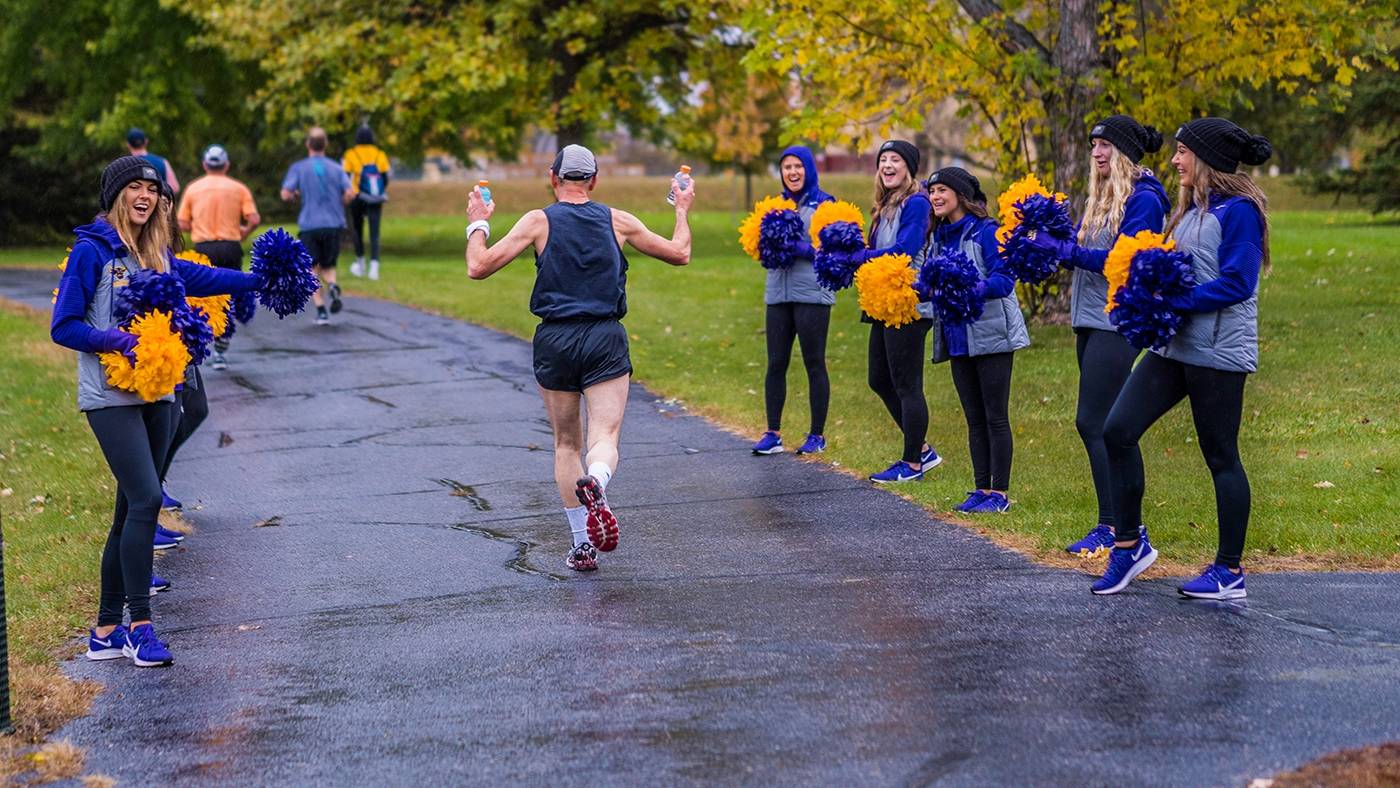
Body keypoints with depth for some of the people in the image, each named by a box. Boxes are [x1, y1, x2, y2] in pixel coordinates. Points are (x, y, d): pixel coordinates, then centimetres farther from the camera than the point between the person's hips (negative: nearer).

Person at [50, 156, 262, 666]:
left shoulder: (157, 255, 12)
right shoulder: (92, 252, -7)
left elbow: (198, 278, 29)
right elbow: (63, 328, -9)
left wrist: (261, 280, 23)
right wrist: (118, 341, -22)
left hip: (156, 395, 7)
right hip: (111, 398, -7)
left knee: (133, 510, 7)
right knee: (145, 500, -18)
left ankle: (106, 631, 14)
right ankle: (140, 626, -14)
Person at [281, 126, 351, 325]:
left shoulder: (298, 168, 2)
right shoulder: (336, 168, 8)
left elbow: (286, 194, -8)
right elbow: (348, 193, -4)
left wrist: (296, 196, 14)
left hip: (309, 225, -2)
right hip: (334, 225, 2)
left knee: (311, 270, 6)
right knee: (328, 266, 15)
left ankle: (321, 310, -9)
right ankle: (332, 286, -18)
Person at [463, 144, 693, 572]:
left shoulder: (538, 221, -1)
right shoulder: (618, 221, 5)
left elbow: (479, 267, -4)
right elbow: (679, 253, 15)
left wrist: (478, 222, 13)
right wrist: (683, 210, 32)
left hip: (555, 340, 0)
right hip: (607, 342, 0)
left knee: (566, 444, 13)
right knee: (605, 438, -5)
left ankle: (582, 544, 12)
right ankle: (595, 483, -41)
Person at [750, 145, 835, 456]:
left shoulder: (824, 204, -1)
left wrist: (802, 249, -19)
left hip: (812, 293, -5)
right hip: (778, 293, 5)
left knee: (814, 364, 1)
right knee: (776, 364, 4)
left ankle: (817, 435, 8)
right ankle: (773, 434, 8)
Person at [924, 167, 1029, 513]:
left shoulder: (986, 231, -12)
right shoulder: (939, 236, 11)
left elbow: (1004, 279, -20)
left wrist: (972, 289, -35)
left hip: (991, 337, -7)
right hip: (958, 339, 7)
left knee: (995, 417, -1)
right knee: (974, 419, 12)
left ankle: (1000, 493, 4)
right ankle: (981, 488, 18)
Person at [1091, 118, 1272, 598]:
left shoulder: (1238, 210, -12)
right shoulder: (1191, 209, 16)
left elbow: (1236, 283, -20)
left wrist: (1173, 301, -21)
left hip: (1217, 352, -9)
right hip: (1175, 344, 9)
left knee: (1220, 457, 0)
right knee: (1118, 430, 0)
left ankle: (1230, 572, 10)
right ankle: (1128, 543, 10)